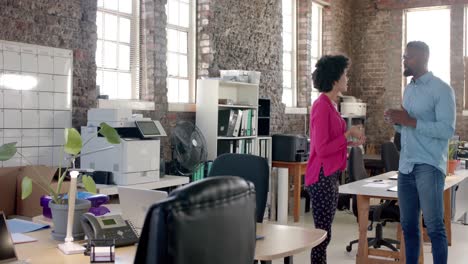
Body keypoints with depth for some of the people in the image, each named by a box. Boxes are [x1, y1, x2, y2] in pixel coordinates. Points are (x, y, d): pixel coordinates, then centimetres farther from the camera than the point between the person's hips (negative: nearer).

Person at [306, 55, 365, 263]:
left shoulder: (330, 104, 12)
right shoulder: (322, 106, -16)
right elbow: (322, 149, -21)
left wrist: (351, 142, 7)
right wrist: (348, 133, -13)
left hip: (331, 176, 9)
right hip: (322, 177, -9)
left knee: (324, 232, 15)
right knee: (322, 233, -3)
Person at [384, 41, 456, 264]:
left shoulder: (441, 89, -7)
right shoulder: (408, 89, 16)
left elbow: (447, 129, -16)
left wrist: (410, 121, -20)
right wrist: (397, 122, -1)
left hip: (429, 166, -7)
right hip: (406, 166, 7)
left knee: (434, 226, -3)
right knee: (408, 225, 12)